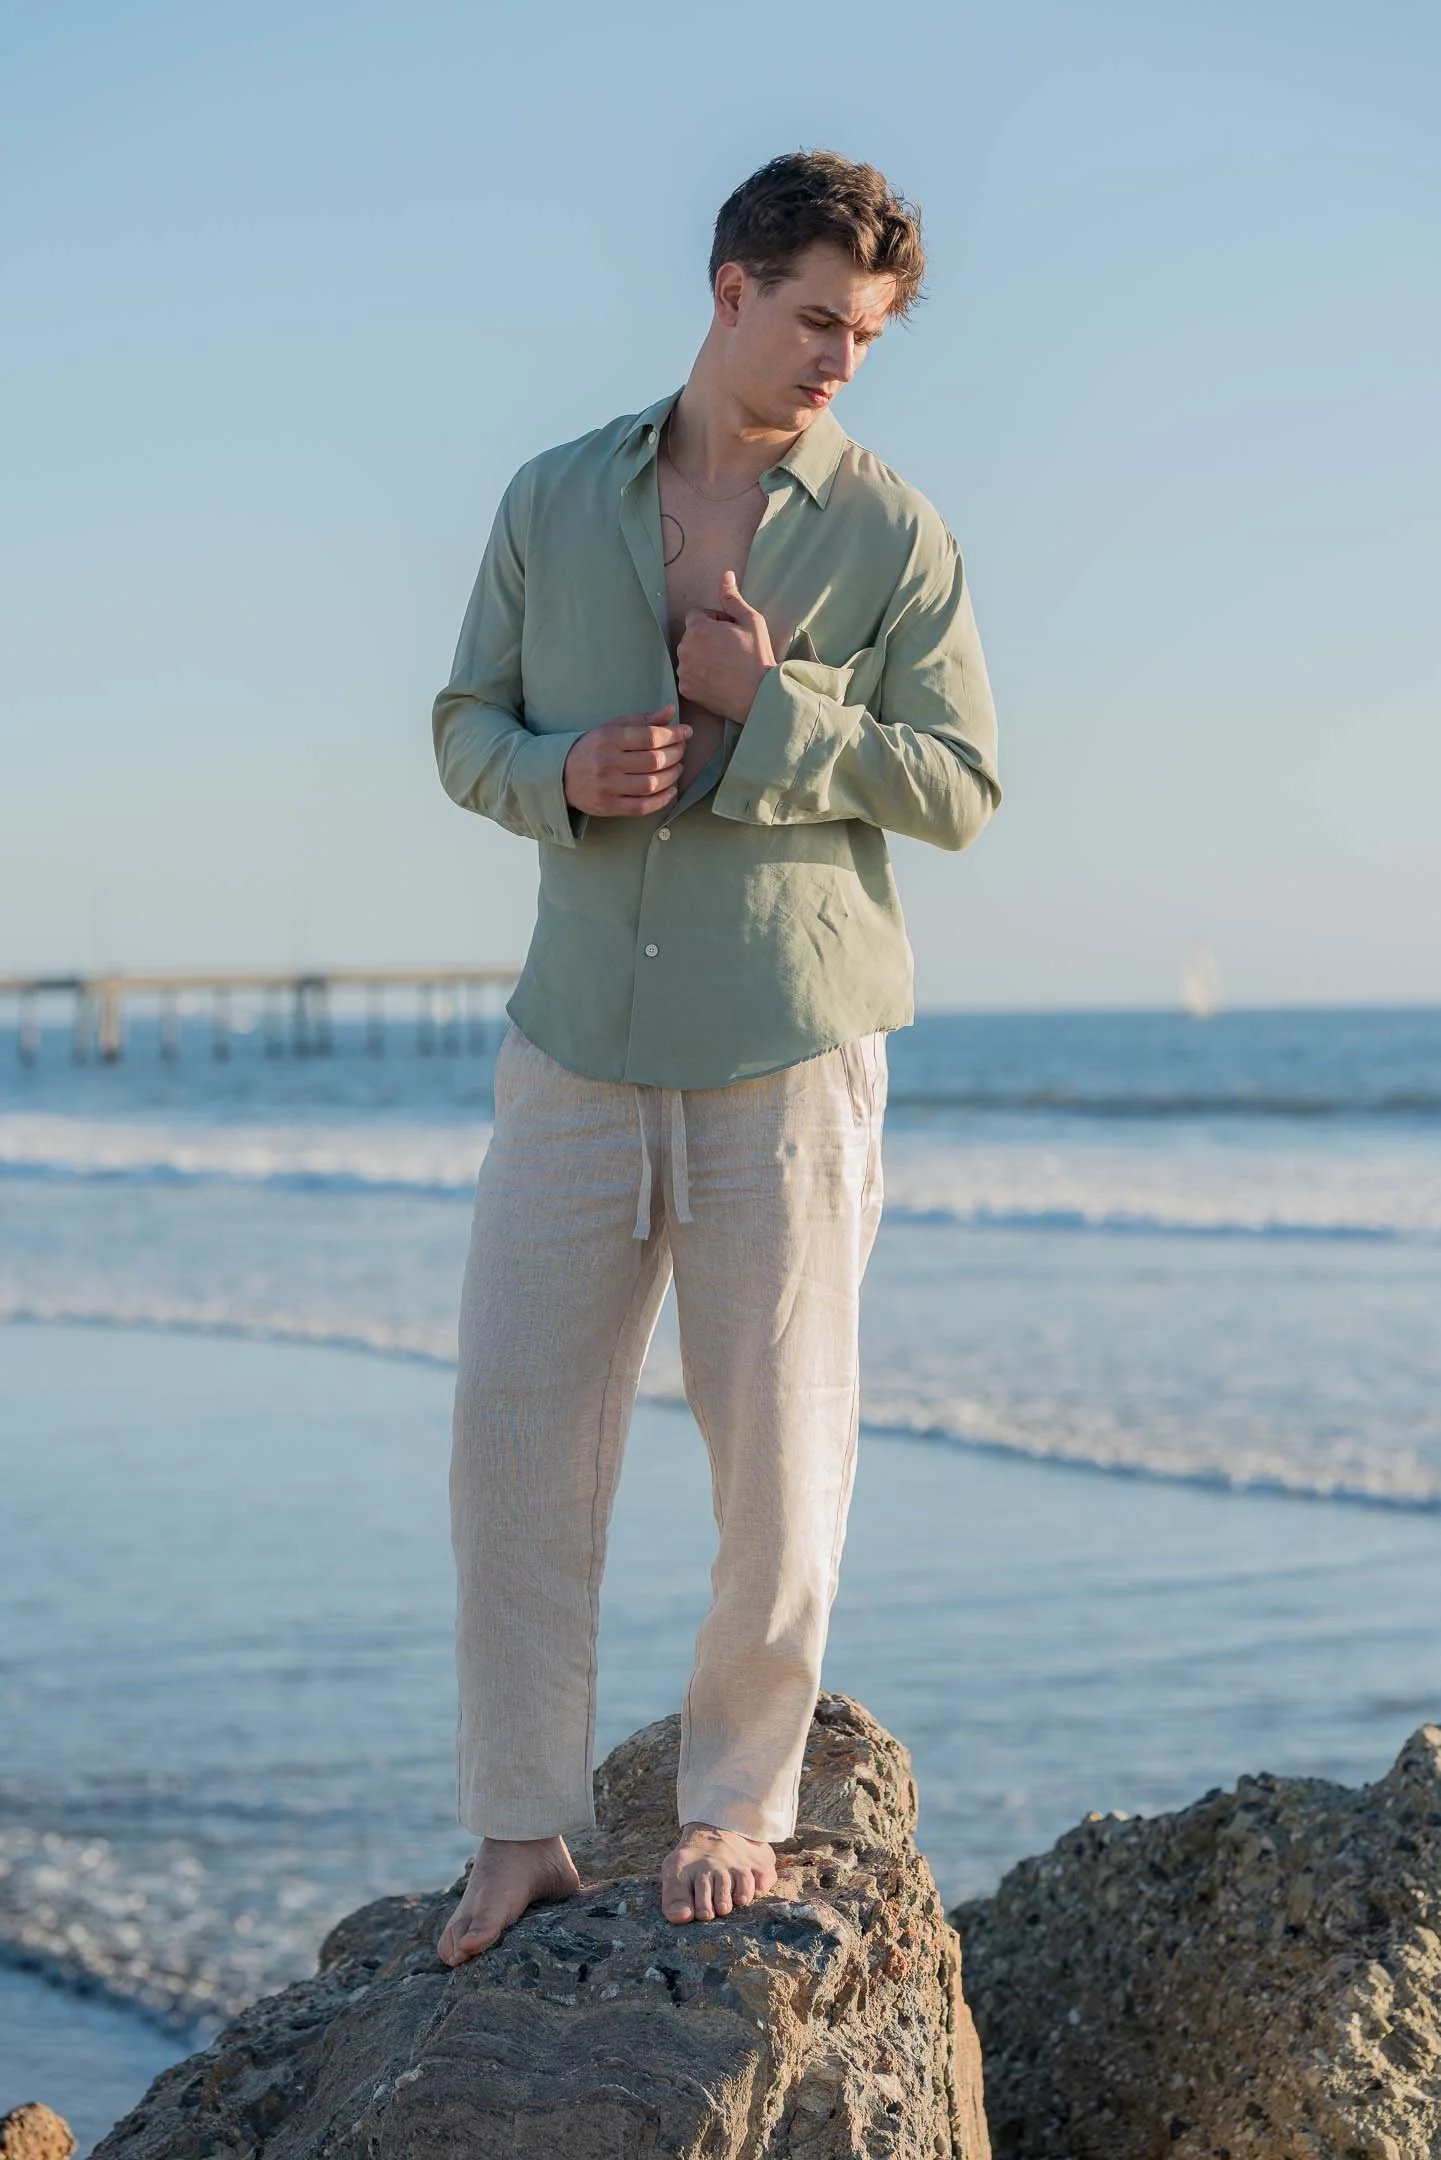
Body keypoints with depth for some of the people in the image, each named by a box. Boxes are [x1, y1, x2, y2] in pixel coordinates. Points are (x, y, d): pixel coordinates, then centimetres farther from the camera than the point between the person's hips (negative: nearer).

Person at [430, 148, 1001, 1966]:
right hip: (576, 1047, 2)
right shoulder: (554, 502, 8)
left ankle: (738, 1803, 21)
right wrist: (563, 772, -9)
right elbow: (466, 723, 13)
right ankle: (523, 1831, 11)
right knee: (513, 1432, 0)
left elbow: (961, 786, -1)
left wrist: (772, 706, -13)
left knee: (778, 1457, 3)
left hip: (788, 1053, -2)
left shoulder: (894, 536, 1)